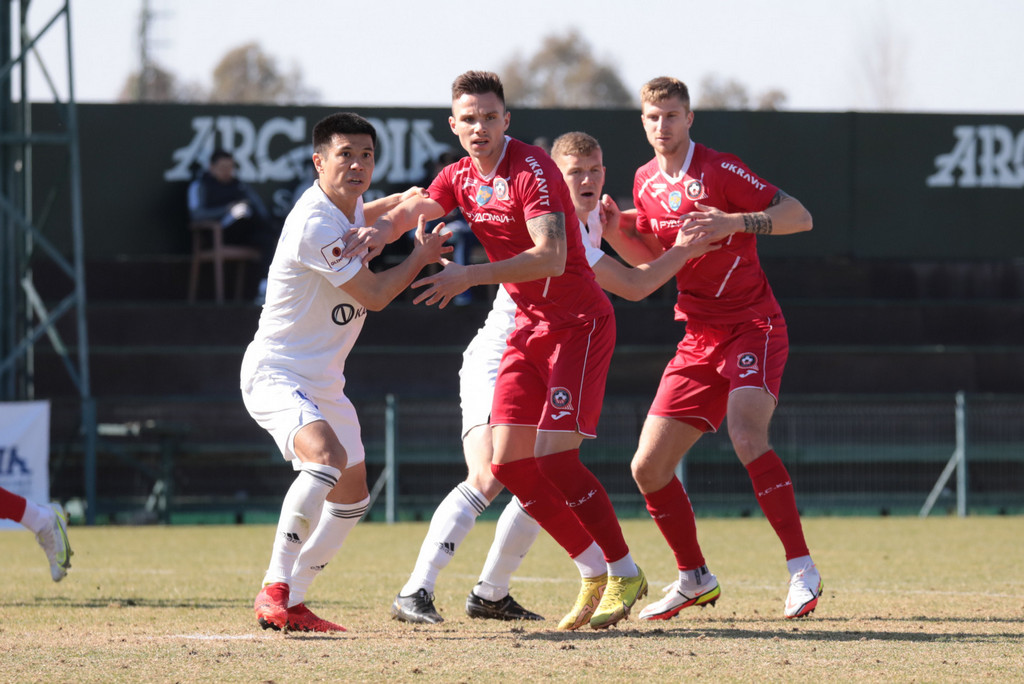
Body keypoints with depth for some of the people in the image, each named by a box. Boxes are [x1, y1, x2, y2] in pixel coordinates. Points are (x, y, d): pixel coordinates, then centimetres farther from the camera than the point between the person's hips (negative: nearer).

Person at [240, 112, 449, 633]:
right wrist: (422, 256, -4)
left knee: (351, 497, 16)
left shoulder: (346, 205, 5)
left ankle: (289, 604, 25)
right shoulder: (314, 225, -25)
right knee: (327, 455, -35)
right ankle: (274, 590, -29)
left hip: (323, 383, 10)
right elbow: (373, 295, -18)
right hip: (275, 375, -10)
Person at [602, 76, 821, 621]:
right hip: (699, 340, 7)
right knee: (648, 468, 2)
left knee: (747, 435, -31)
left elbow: (799, 217, -13)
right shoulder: (647, 181, 9)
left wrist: (735, 222, -27)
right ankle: (694, 579, 21)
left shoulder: (720, 170, -10)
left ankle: (802, 569, -26)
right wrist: (612, 231, 4)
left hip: (753, 328, -7)